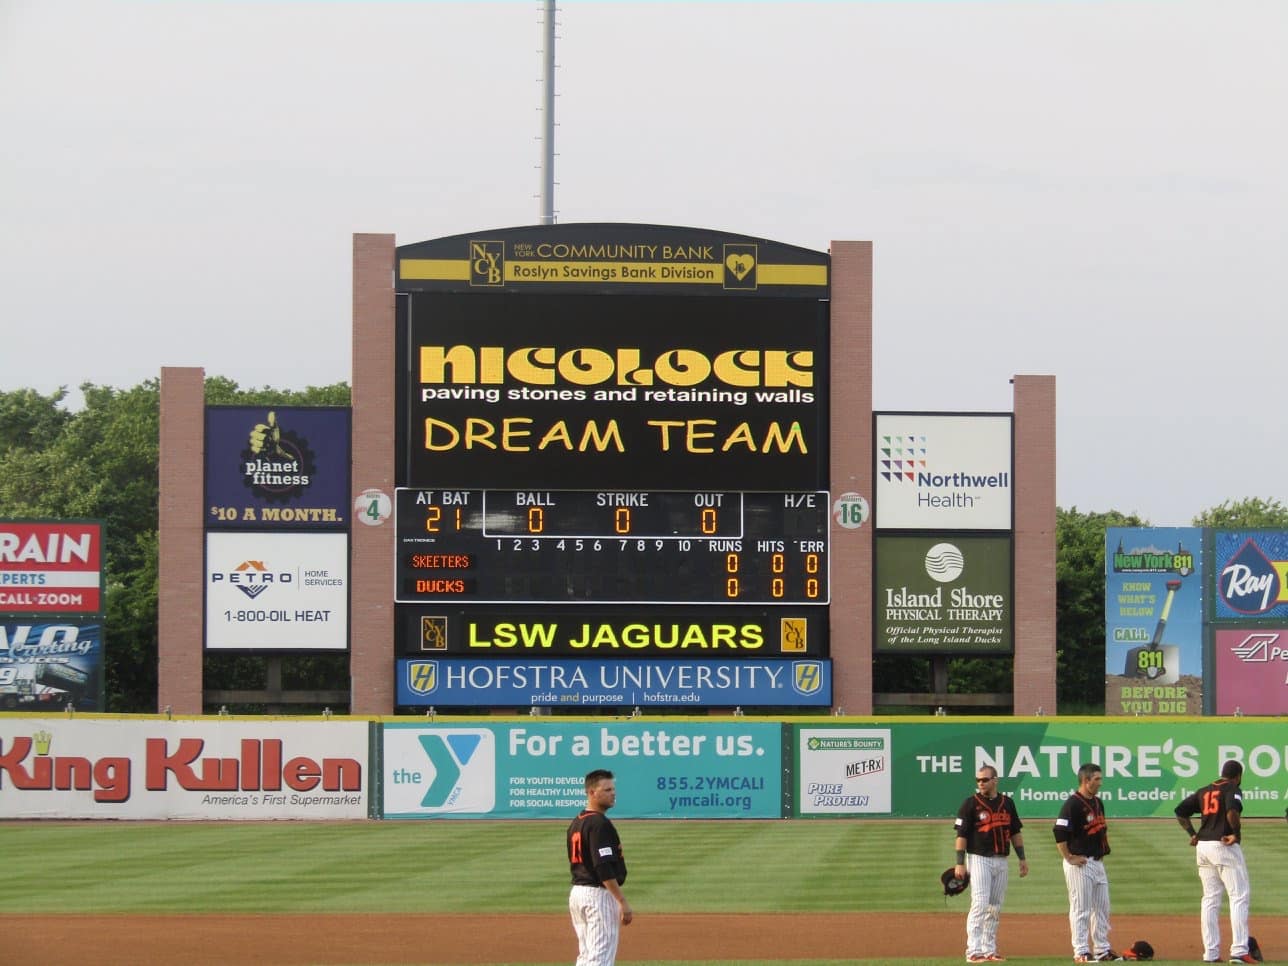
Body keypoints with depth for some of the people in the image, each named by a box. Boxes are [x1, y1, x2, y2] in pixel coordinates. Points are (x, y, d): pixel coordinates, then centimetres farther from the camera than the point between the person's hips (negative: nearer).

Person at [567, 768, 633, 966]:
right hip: (599, 894, -10)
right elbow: (604, 869, -23)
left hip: (576, 892, 10)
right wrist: (623, 902, -22)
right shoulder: (599, 824, -16)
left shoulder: (575, 824, 14)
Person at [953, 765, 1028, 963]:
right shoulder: (971, 804, -4)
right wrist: (960, 863, -14)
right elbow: (961, 835, -7)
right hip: (979, 859, -5)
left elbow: (1015, 833, 17)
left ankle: (989, 950, 13)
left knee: (995, 908, 8)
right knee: (980, 904, -14)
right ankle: (974, 951, -15)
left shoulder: (1007, 803, 10)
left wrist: (1022, 858, 11)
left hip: (1001, 861, 5)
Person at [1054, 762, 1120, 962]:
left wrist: (1103, 852, 17)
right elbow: (1060, 833, -22)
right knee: (1081, 909, -5)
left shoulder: (1097, 803, 13)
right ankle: (1081, 952, -1)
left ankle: (1102, 950, 18)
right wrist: (1069, 858, -20)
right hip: (1079, 864, -9)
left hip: (1097, 863, 9)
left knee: (1102, 908, 11)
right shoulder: (1072, 804, -15)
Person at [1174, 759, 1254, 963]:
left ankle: (1211, 953, 8)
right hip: (1225, 847, -7)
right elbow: (1232, 810, -26)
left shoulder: (1204, 792, 15)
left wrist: (1193, 834, 14)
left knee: (1210, 899, 11)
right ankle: (1239, 950, -14)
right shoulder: (1232, 790, -6)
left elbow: (1180, 810, 17)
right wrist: (1237, 834, -15)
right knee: (1240, 896, -5)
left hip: (1203, 847, 7)